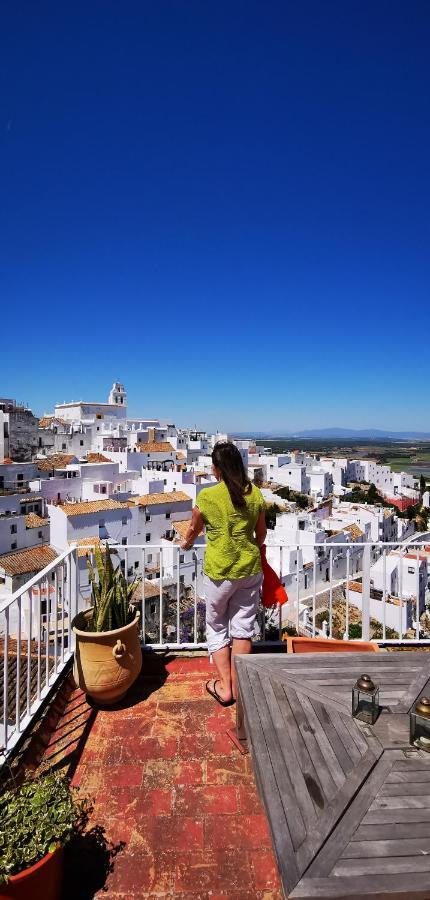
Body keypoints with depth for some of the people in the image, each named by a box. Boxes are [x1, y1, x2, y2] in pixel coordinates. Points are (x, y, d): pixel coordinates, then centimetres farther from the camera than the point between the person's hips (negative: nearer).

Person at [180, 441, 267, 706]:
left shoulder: (207, 497, -14)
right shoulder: (255, 494, -5)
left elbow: (194, 530, 2)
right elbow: (261, 533, 7)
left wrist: (186, 543, 25)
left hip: (218, 573, -3)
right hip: (250, 570, 3)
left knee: (217, 628, 18)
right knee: (243, 628, 16)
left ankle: (225, 687, 24)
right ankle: (238, 686, 27)